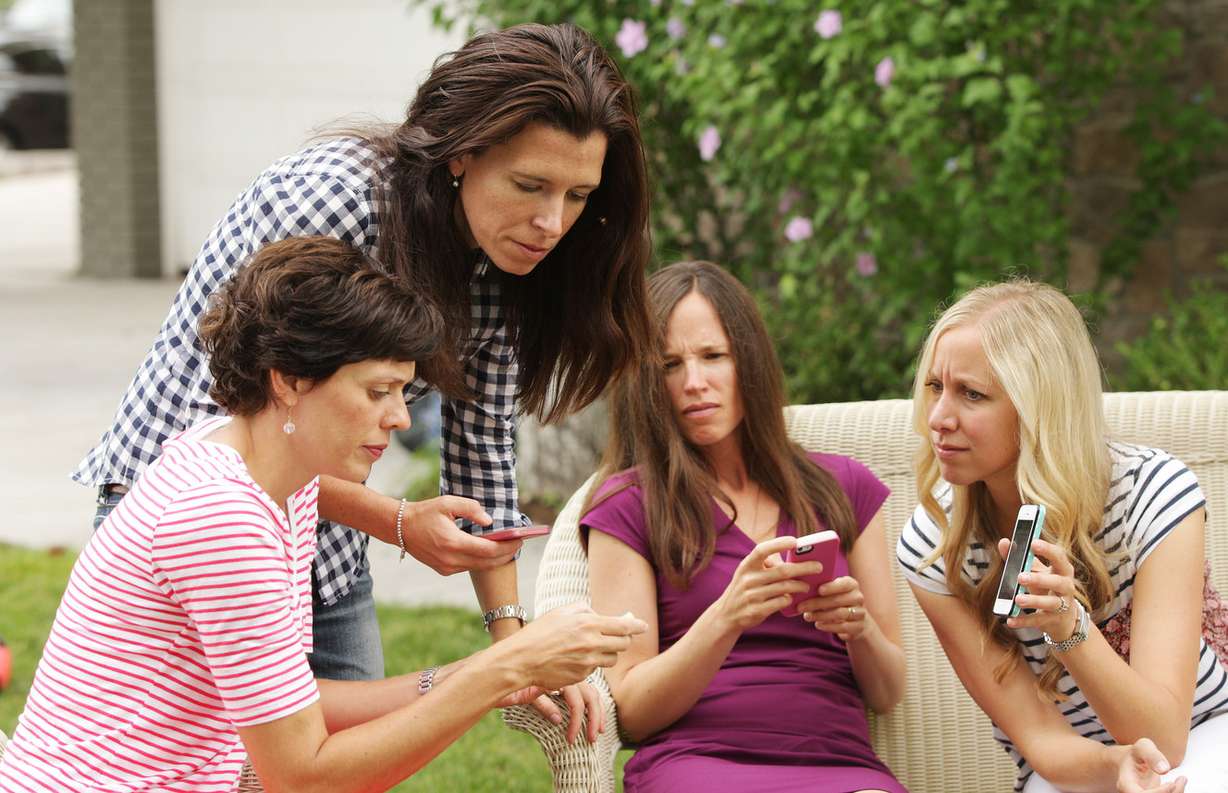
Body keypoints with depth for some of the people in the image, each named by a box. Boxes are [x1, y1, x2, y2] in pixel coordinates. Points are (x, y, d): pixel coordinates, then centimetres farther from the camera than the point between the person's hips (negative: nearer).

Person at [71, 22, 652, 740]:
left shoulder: (502, 263, -7)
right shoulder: (326, 199, -29)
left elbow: (482, 447, 2)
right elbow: (225, 424, -26)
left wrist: (513, 630, -4)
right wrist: (398, 522, -28)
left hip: (324, 545, 7)